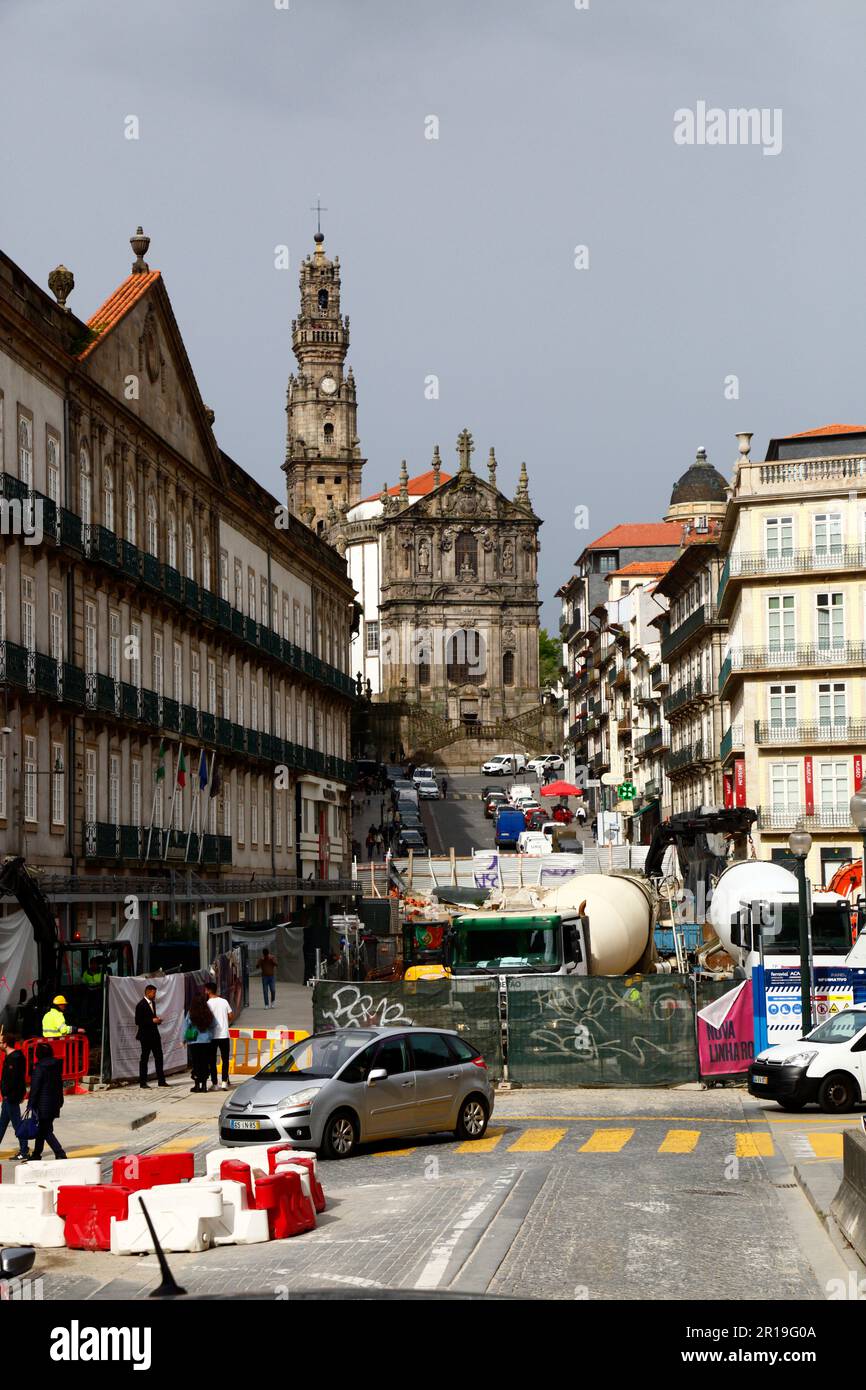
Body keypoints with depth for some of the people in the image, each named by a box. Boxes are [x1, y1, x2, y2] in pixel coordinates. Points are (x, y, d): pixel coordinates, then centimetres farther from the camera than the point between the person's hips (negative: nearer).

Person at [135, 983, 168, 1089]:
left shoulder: (152, 1003, 12)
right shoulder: (141, 1005, -13)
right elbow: (138, 1021, -17)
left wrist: (157, 1019, 1)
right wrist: (152, 1020, -20)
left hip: (155, 1034, 8)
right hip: (146, 1035, -8)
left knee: (159, 1057, 8)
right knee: (144, 1059, 0)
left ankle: (161, 1080, 14)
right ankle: (143, 1083, 5)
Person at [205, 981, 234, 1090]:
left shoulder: (208, 1003, -9)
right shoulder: (224, 1001, 3)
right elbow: (231, 1016, 5)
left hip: (212, 1036, -3)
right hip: (224, 1034, 3)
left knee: (212, 1061, 5)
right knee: (225, 1059, 9)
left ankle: (214, 1083, 3)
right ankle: (224, 1082, 0)